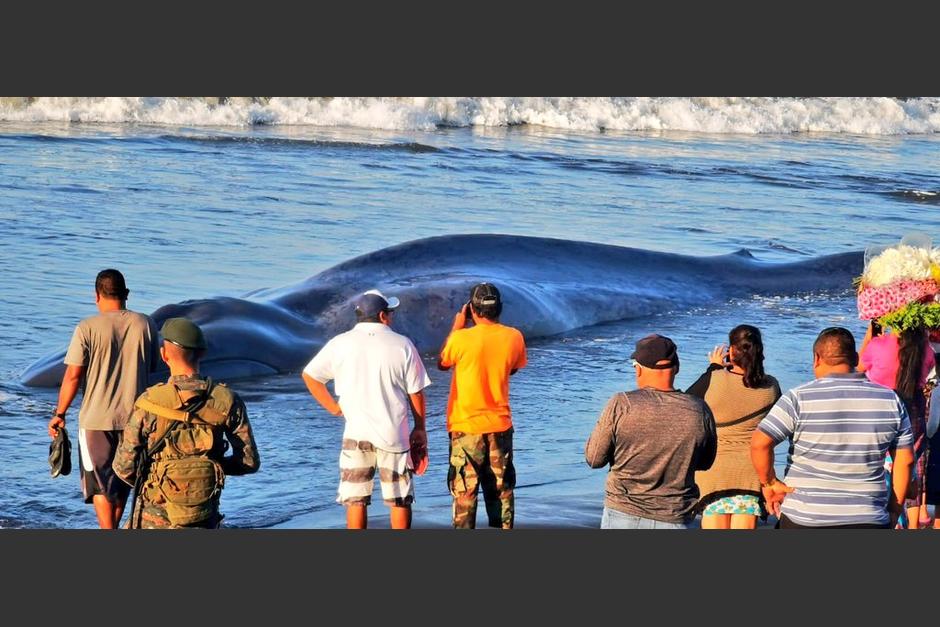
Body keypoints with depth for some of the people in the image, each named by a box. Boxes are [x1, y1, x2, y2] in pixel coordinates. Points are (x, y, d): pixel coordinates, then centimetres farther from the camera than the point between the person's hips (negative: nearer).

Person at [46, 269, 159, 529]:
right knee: (123, 478, 18)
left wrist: (60, 414, -2)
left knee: (99, 481, 4)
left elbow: (73, 376, -11)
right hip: (134, 417, 3)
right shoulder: (145, 325, -2)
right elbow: (152, 368, 8)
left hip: (96, 418, -3)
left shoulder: (87, 328, -11)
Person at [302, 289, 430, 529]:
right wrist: (420, 428, 11)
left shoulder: (340, 344, 1)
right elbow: (415, 392, 0)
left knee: (356, 500, 5)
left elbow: (310, 375, 7)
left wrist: (333, 407, 12)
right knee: (400, 500, 8)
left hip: (356, 434, 1)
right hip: (394, 434, -1)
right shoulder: (402, 345, -2)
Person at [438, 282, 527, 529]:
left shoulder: (462, 338, -16)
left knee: (464, 491, 2)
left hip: (466, 426, -3)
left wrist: (456, 327, 9)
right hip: (500, 425, 3)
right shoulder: (514, 337, -6)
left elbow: (442, 363, 4)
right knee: (501, 489, 12)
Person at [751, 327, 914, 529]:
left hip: (805, 520, -2)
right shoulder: (890, 400, 4)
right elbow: (905, 459, 8)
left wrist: (769, 483, 0)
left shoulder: (799, 399, -7)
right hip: (868, 520, 2)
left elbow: (760, 443, -15)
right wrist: (894, 511, 15)